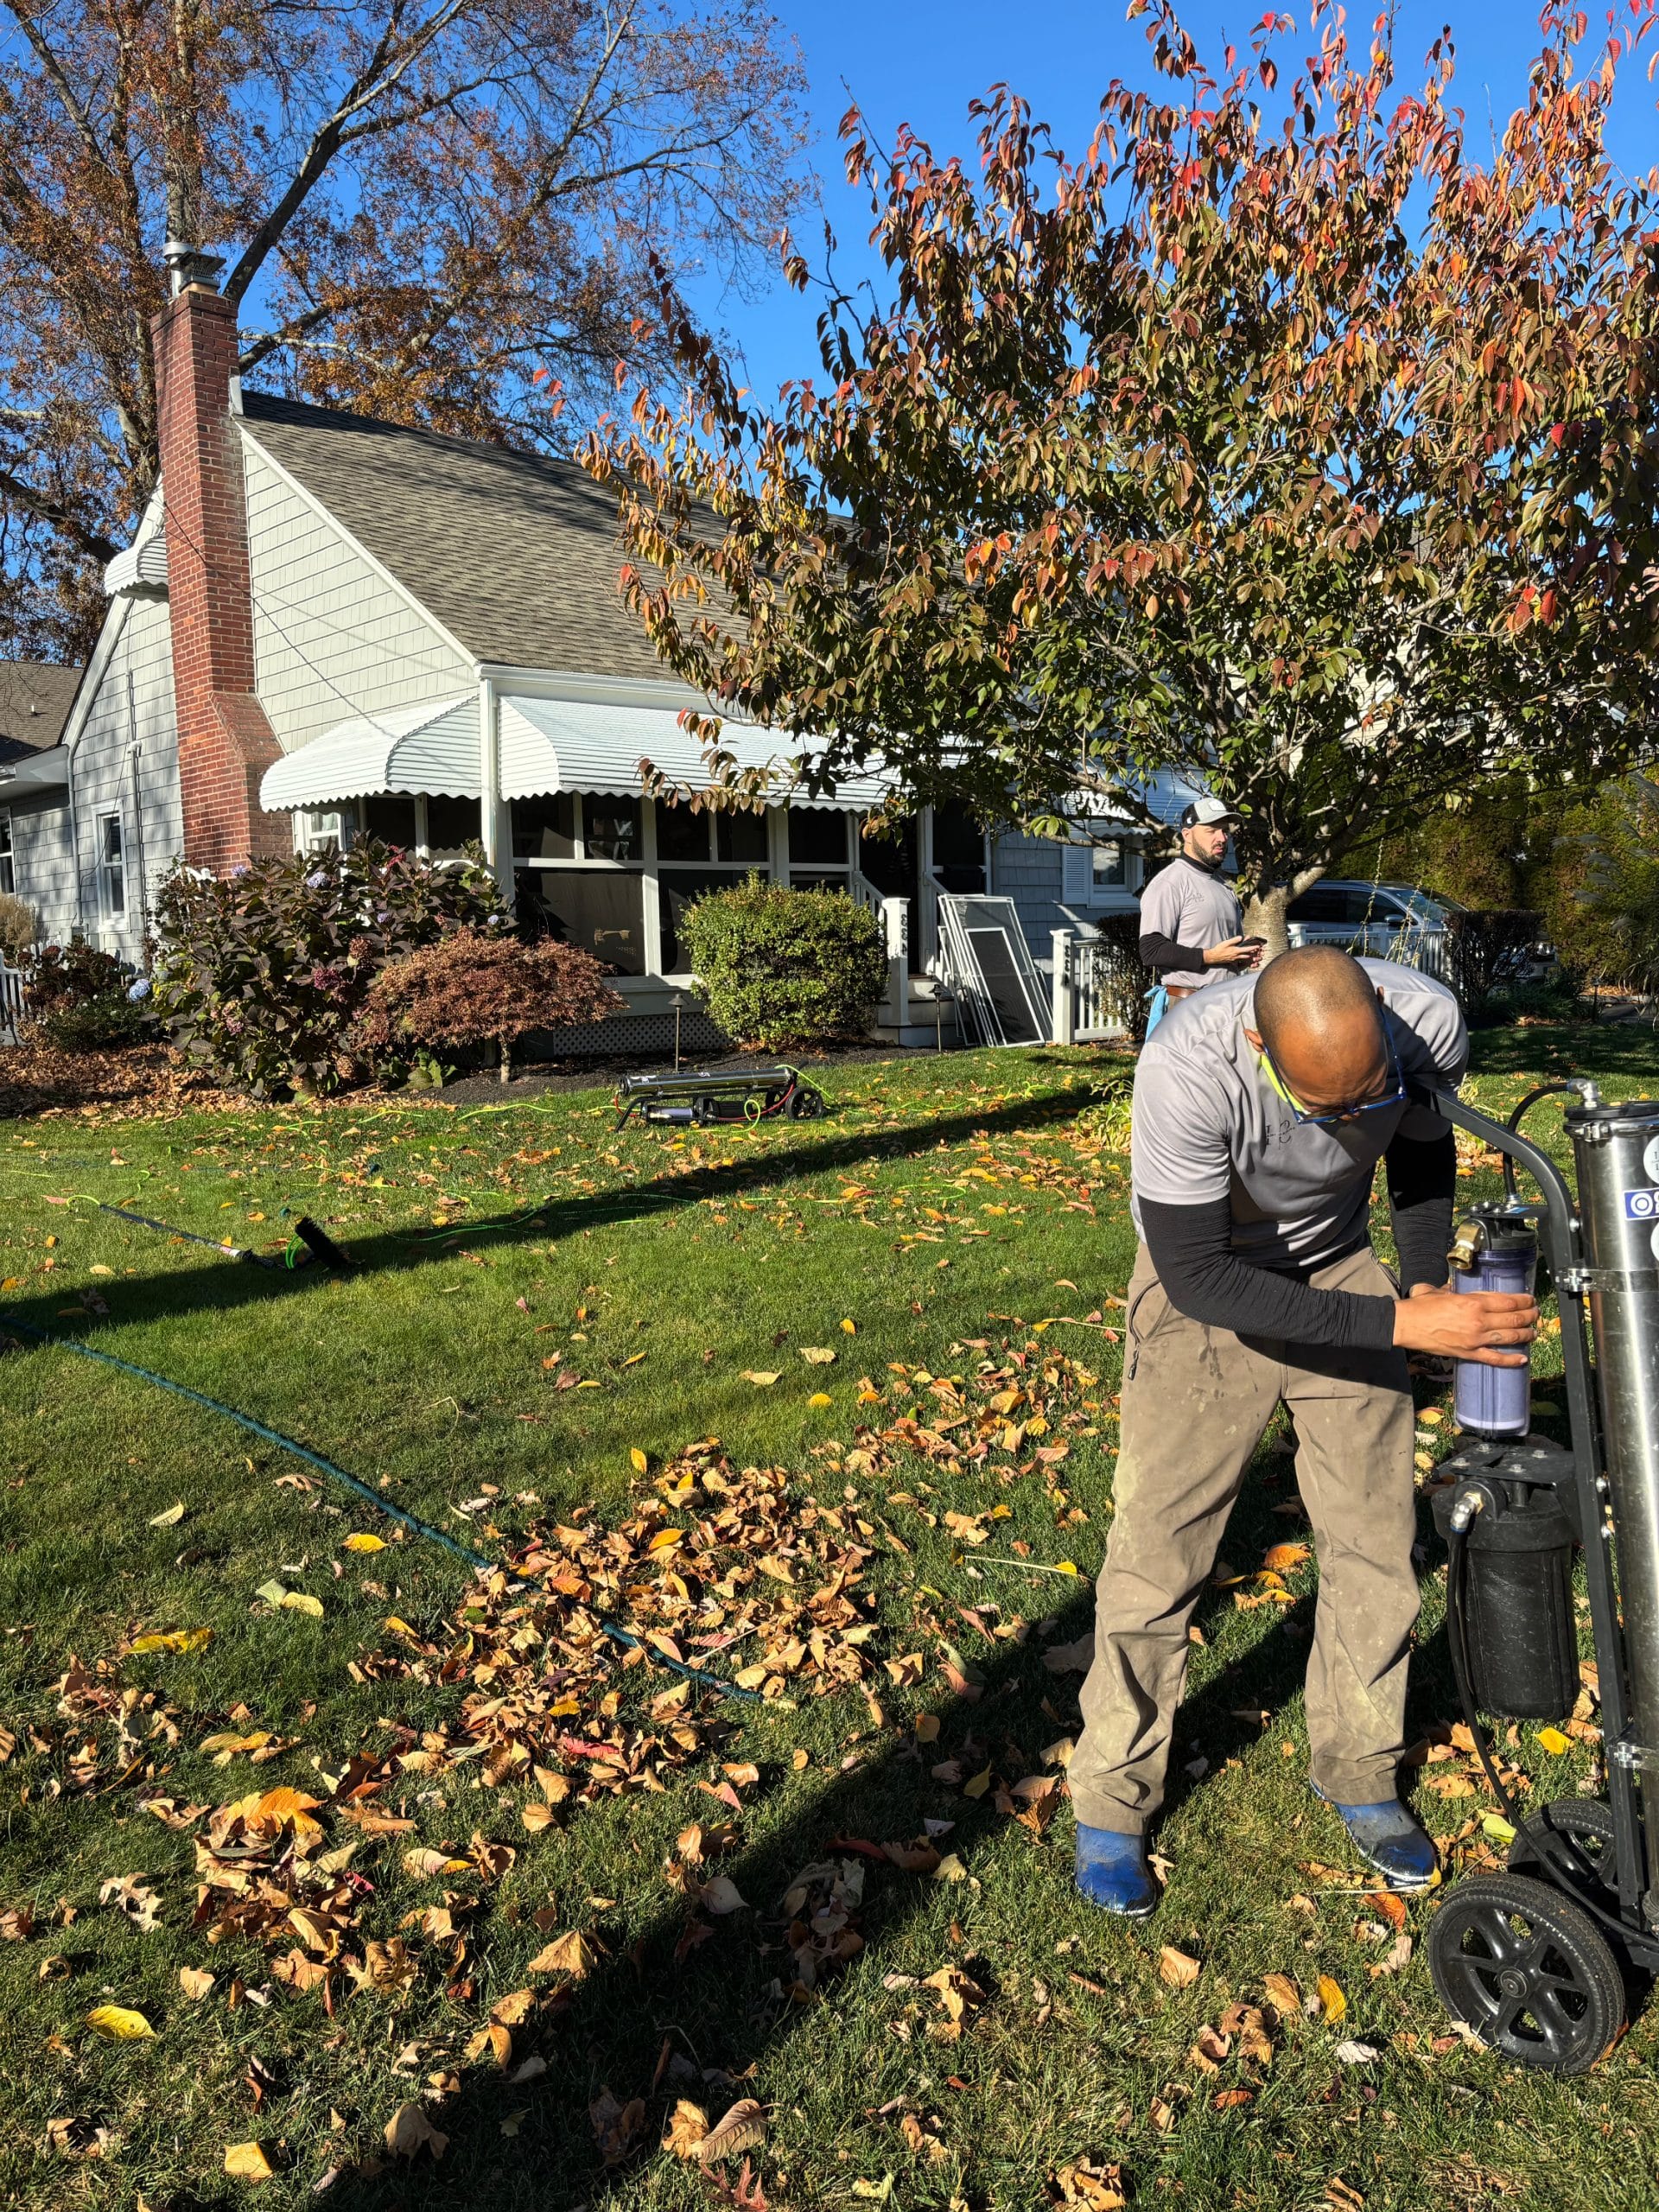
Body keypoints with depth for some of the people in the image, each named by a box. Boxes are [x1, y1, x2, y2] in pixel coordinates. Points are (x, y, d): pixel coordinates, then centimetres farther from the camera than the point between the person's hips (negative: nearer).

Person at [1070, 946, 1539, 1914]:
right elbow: (1199, 1277, -31)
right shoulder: (1189, 1068, -38)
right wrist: (1398, 1325, -34)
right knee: (1159, 1551, -4)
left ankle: (1360, 1774, 29)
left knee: (1379, 1541, 6)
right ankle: (1113, 1804, 16)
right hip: (1206, 1280, -3)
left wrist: (1429, 1288, -1)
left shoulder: (1430, 1020, -25)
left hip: (1342, 1268, 4)